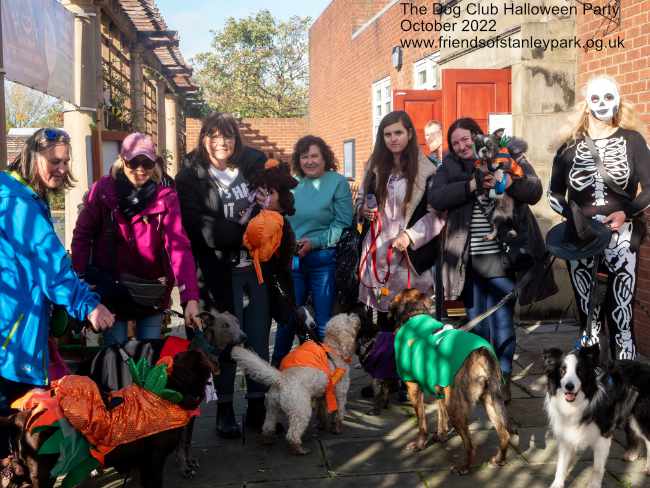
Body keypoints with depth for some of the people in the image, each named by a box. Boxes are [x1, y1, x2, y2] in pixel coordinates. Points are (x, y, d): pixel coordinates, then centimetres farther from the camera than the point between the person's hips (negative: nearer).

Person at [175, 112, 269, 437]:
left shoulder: (254, 165, 7)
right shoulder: (190, 178, 0)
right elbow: (200, 227, -10)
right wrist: (245, 233, -16)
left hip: (257, 266, 3)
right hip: (221, 272, -3)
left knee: (259, 338, 7)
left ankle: (257, 404, 20)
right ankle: (224, 408, 17)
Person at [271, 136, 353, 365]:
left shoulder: (338, 182, -3)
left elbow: (343, 224, -8)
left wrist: (314, 242, -16)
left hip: (324, 260, -3)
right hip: (293, 260, 4)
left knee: (324, 323, 4)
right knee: (286, 318, 7)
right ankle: (277, 367, 24)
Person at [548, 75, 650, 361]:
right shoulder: (571, 145, 7)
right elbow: (554, 193, 10)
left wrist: (626, 213, -14)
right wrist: (573, 215, -9)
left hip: (621, 240, -1)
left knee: (621, 319, -4)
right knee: (588, 317, 7)